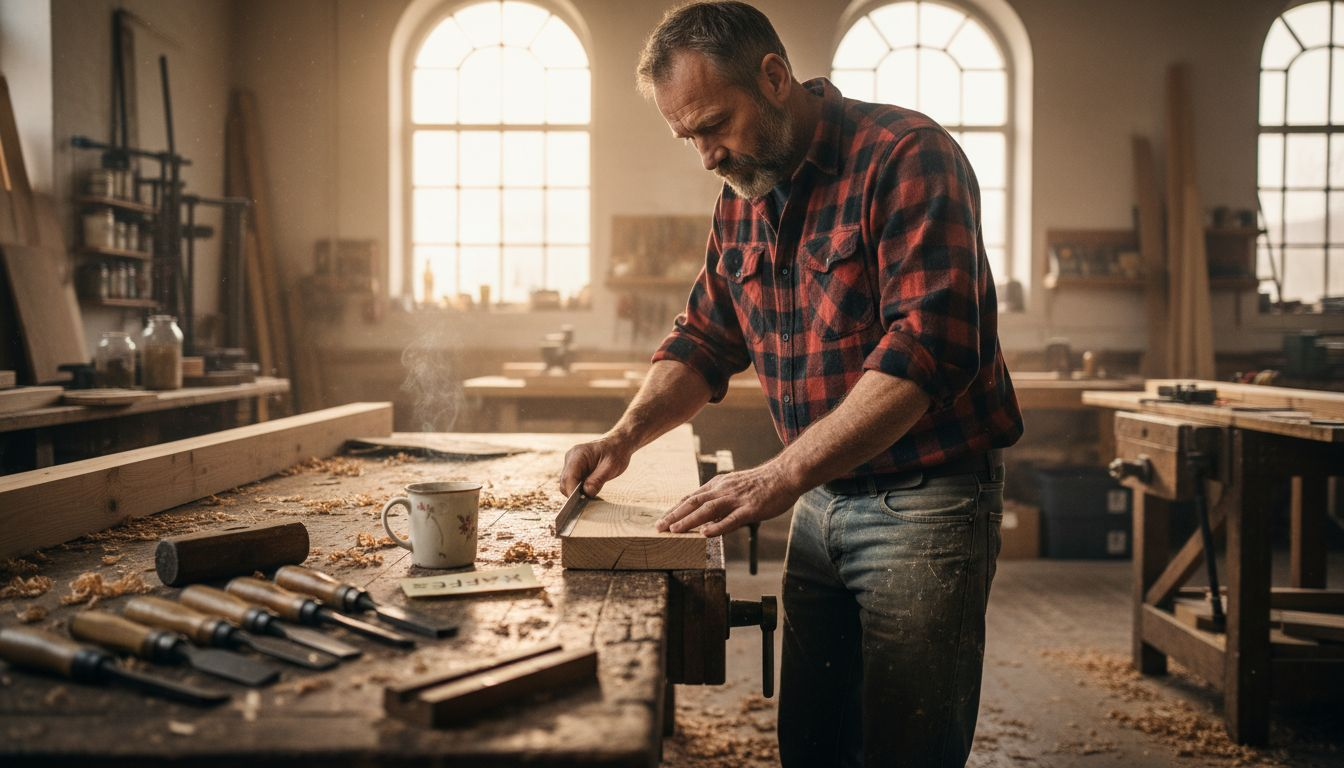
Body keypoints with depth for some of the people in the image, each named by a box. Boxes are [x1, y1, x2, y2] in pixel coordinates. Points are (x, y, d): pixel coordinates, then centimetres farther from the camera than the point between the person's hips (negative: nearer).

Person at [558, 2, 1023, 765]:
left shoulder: (906, 157, -16)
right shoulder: (743, 200, 7)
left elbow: (926, 348, -26)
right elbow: (705, 340, 15)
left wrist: (782, 474, -31)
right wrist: (627, 435, -3)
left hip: (927, 501, -7)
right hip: (821, 502, 7)